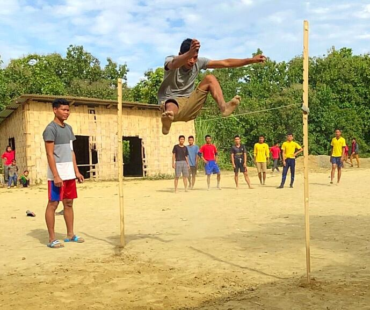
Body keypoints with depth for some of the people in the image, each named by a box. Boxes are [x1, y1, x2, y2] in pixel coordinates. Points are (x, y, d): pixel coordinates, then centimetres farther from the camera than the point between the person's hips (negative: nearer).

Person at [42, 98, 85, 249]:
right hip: (57, 173, -8)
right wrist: (56, 175, -20)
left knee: (69, 203, 13)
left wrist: (76, 171, 12)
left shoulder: (68, 128, 14)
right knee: (53, 204, -2)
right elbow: (50, 154, -15)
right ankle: (52, 239, 3)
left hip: (69, 173, 8)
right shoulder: (51, 128, -10)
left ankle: (70, 234, 22)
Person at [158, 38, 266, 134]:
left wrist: (252, 60, -10)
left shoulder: (199, 62, -2)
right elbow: (175, 64, -42)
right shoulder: (170, 60, -15)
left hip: (188, 107, 4)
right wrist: (189, 53, -65)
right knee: (171, 109, -43)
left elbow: (226, 63, -3)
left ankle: (223, 106, -30)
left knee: (210, 78, -13)